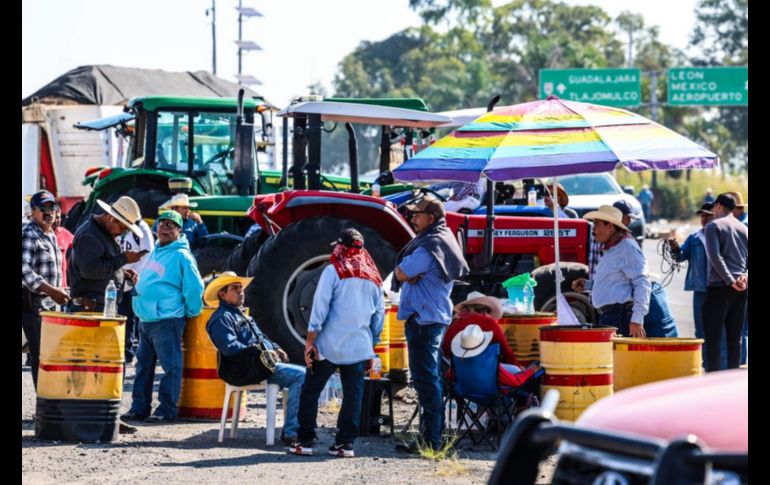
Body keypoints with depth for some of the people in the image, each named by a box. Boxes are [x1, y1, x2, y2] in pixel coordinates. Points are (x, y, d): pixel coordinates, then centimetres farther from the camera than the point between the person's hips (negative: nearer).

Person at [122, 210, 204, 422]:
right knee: (144, 364, 13)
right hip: (146, 319, 9)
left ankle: (167, 409, -1)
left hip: (167, 320, -9)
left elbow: (194, 287, -12)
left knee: (170, 365, -4)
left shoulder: (181, 255, -10)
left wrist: (191, 312, -6)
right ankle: (139, 407, 19)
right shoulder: (155, 252, 17)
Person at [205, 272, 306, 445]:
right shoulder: (221, 318, -5)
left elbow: (261, 339, 32)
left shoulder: (241, 315, 29)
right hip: (245, 371, -10)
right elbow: (229, 348, -18)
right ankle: (290, 433, -26)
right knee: (300, 376, -22)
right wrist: (260, 354, -19)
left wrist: (275, 349, 10)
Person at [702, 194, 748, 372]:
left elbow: (715, 256, -14)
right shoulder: (743, 228, 16)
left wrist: (730, 280, -15)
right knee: (735, 336, 9)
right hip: (741, 289, 6)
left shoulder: (713, 226, -3)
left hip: (719, 285, -6)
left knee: (713, 336, -5)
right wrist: (745, 276, -4)